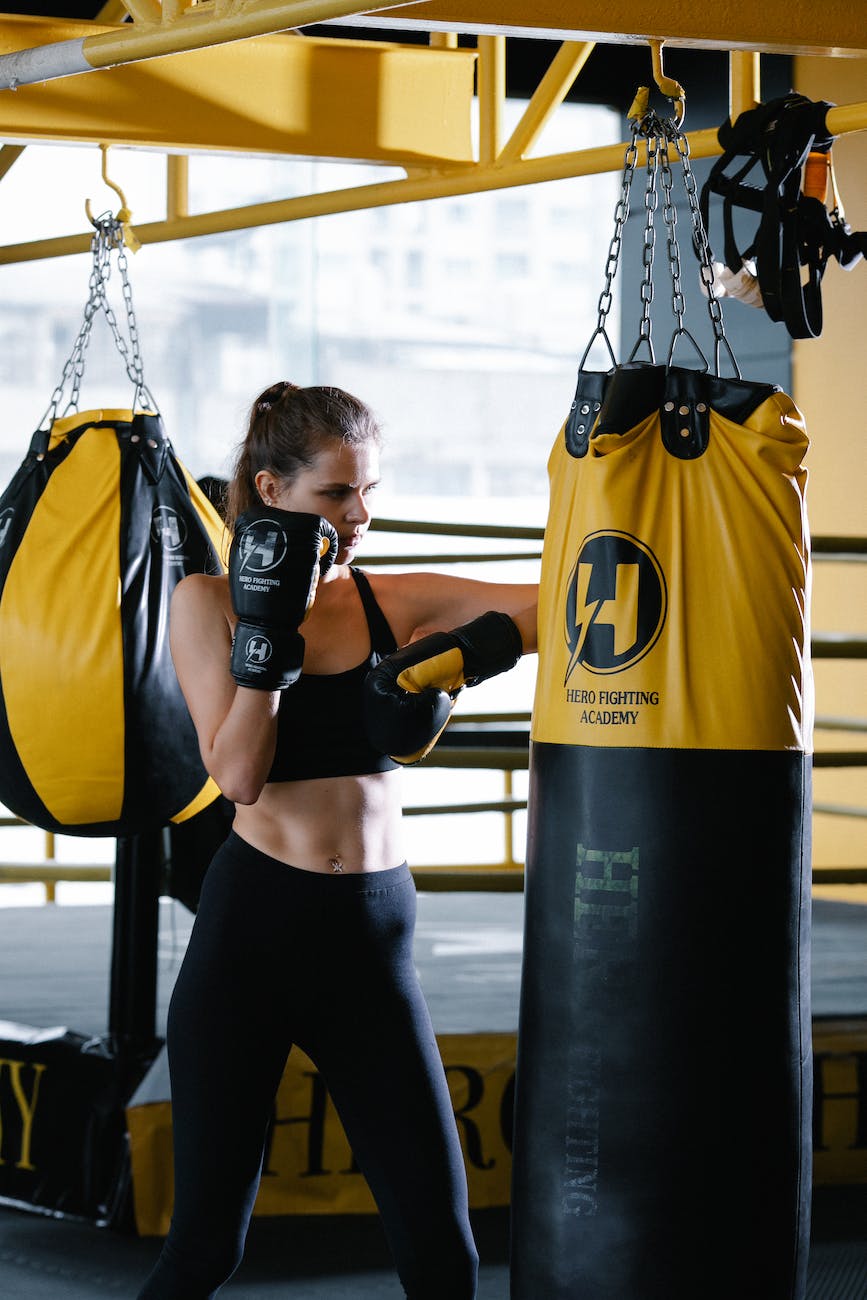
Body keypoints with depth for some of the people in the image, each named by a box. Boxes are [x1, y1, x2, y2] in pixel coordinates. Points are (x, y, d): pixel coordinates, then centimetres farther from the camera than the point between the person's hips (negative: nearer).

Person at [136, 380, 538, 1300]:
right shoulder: (208, 602, 0)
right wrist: (266, 626, -16)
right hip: (253, 924, -2)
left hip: (371, 940, 3)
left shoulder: (393, 602, 6)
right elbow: (238, 773, -10)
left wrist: (480, 643, -19)